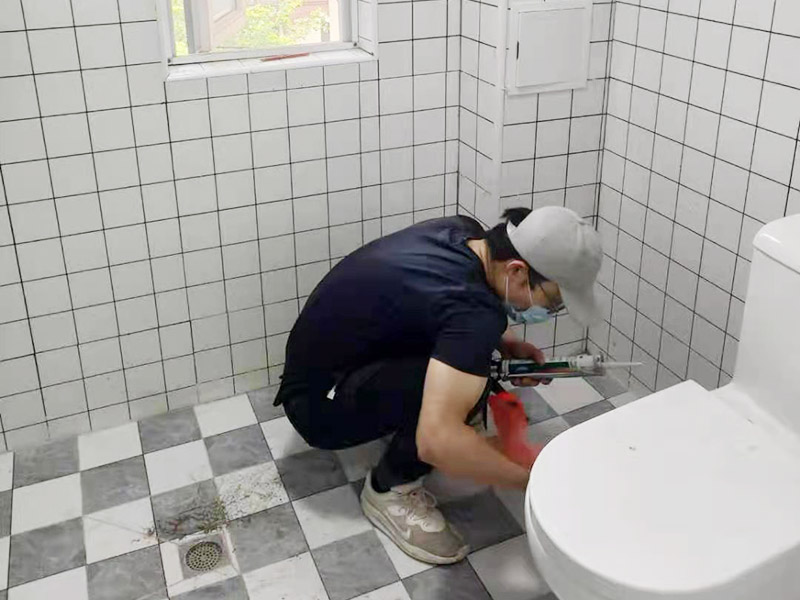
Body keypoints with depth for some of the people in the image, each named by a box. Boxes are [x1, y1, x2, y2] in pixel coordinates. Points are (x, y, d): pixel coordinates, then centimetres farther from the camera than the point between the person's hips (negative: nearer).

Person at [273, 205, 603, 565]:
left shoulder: (466, 231, -6)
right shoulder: (475, 311, -33)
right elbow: (437, 440, -43)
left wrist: (503, 343, 1)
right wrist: (530, 476, -29)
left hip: (326, 358, 9)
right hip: (318, 404, -9)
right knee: (466, 384, -28)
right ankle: (390, 490, -6)